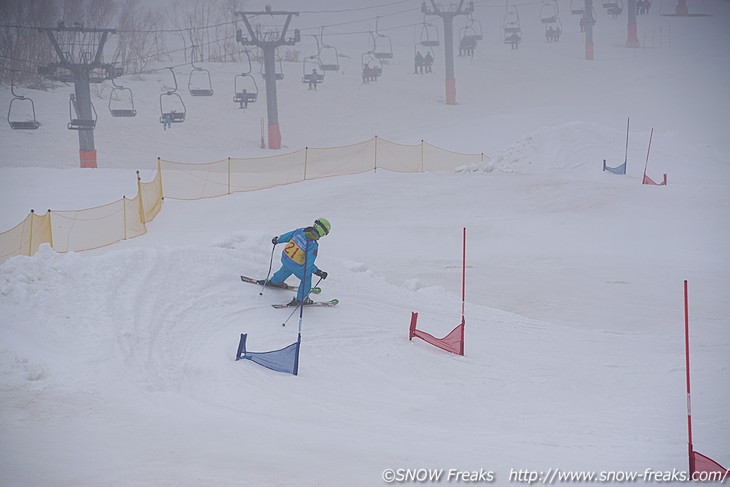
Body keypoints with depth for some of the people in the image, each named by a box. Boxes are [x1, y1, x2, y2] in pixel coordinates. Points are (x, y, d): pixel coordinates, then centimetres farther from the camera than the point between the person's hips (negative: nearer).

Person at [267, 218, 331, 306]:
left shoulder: (300, 231, -10)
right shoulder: (313, 246, -26)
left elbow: (287, 236, 7)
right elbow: (308, 264, -25)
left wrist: (277, 240, 24)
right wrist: (318, 272, -12)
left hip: (284, 258, 6)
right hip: (296, 266, -6)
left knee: (286, 269, 40)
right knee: (306, 278, 21)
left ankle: (274, 281, 65)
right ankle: (300, 299, 32)